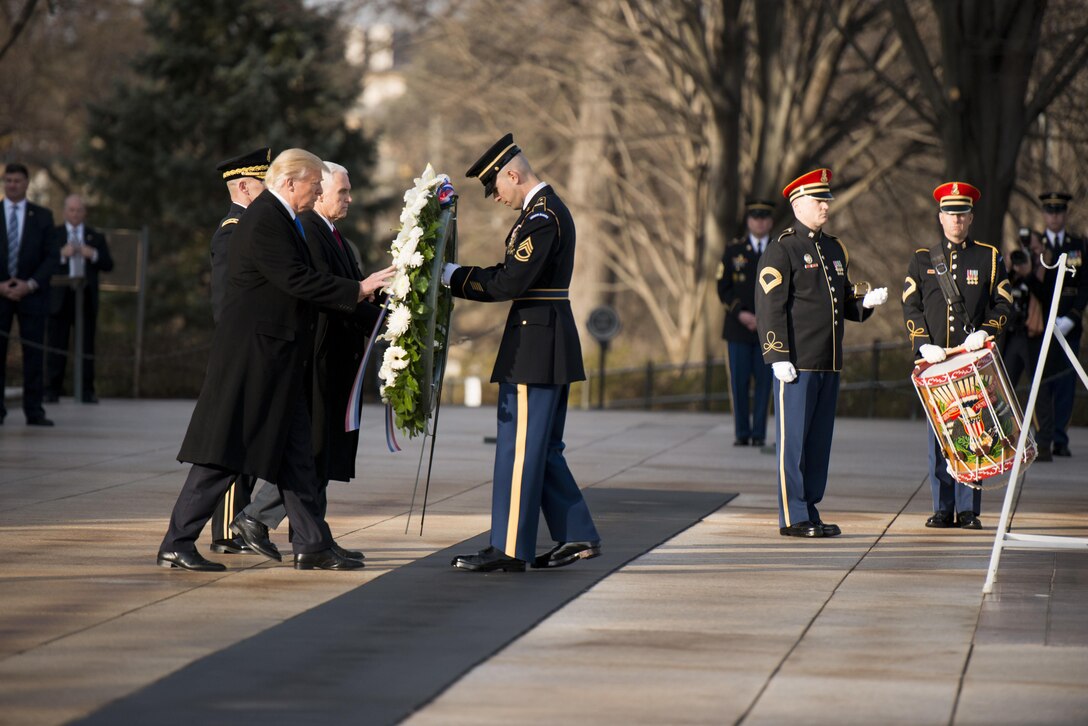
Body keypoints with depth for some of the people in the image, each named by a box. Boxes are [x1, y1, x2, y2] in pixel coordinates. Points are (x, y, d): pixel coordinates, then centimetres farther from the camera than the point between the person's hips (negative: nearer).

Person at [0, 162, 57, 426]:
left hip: (32, 293, 0)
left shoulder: (43, 216, 6)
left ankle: (34, 411, -2)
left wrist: (29, 285, -10)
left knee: (34, 354, -4)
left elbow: (51, 257, 3)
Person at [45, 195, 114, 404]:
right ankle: (52, 391, -1)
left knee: (87, 345, 0)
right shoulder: (52, 235, 8)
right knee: (57, 346, -3)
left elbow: (108, 265, 6)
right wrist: (61, 255, -19)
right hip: (60, 298, -2)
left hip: (87, 298, 2)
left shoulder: (96, 237, 14)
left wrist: (94, 255, -12)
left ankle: (87, 391, 2)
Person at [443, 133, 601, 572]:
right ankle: (577, 535, 17)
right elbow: (514, 274, 16)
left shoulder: (541, 216, -16)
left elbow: (510, 282, -22)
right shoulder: (548, 209, 17)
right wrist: (457, 277, 7)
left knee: (519, 447, -6)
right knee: (542, 448, 15)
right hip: (552, 344, 10)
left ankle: (510, 549, -3)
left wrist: (453, 275, -12)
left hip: (534, 346, -10)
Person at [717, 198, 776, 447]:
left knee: (764, 381, -1)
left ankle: (759, 433, 4)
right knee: (739, 382, -1)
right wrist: (740, 314, -13)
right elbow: (723, 288, 2)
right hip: (738, 329, 0)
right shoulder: (733, 251, 5)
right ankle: (741, 433, 7)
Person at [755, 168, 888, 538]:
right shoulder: (782, 250, -5)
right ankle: (794, 518, -1)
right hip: (796, 364, -7)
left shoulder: (835, 250, 18)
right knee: (793, 440, -4)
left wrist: (865, 302, 2)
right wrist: (778, 357, -17)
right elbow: (770, 307, -10)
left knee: (819, 441, 9)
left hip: (829, 364, 7)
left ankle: (811, 511, 15)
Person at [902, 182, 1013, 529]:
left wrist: (984, 332, -9)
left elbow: (1003, 305, 9)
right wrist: (924, 344, -6)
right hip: (935, 358, 1)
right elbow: (911, 306, 8)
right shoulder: (923, 258, 12)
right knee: (938, 433, 1)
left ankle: (969, 510, 0)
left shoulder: (989, 258, 9)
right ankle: (943, 509, 6)